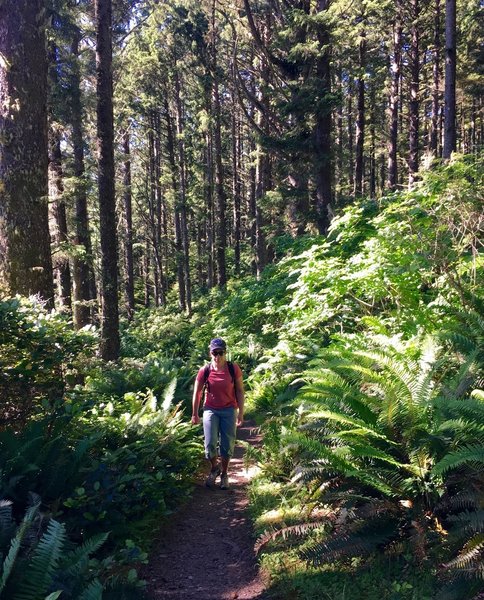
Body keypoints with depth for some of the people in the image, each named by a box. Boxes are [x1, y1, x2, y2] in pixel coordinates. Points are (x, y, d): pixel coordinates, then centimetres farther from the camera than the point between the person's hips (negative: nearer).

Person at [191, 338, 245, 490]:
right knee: (210, 444, -8)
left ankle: (224, 474, 27)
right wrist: (194, 414, 6)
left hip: (229, 410, 0)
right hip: (210, 410, 0)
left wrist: (241, 413, -2)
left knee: (228, 444, 5)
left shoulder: (234, 369, -11)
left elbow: (240, 391, -2)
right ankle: (214, 468, 23)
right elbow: (197, 393, 1)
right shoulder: (204, 371, -11)